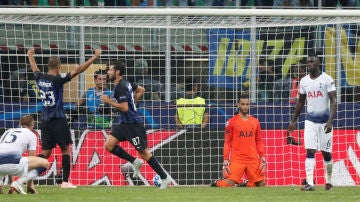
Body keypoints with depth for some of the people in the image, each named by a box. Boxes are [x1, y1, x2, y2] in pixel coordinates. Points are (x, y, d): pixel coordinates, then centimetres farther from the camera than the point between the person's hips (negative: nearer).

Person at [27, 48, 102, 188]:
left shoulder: (40, 78, 4)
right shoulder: (57, 79, -13)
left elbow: (34, 69, 27)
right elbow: (78, 70, -15)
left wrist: (30, 56, 49)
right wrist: (95, 57, -9)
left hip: (45, 120, 6)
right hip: (58, 119, -6)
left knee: (46, 152, 8)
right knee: (65, 149, 6)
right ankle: (65, 181, 2)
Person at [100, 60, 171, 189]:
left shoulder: (121, 87, -19)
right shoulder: (126, 83, 9)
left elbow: (124, 107, -26)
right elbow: (141, 90, 24)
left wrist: (109, 101, -19)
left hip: (133, 124, -10)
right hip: (123, 123, 10)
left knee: (143, 152, -3)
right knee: (109, 145, 0)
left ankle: (164, 178, 5)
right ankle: (135, 162, 8)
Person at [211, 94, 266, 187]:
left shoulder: (255, 122, 11)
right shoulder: (232, 122, 1)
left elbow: (259, 142, 15)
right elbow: (227, 143, 1)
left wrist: (263, 160, 7)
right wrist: (225, 162, -5)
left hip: (253, 160, 4)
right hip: (236, 160, -4)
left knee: (261, 184, -1)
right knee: (229, 183, -16)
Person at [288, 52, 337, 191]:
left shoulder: (327, 79, -9)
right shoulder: (304, 81, 6)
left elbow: (333, 101, -12)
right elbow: (300, 102, 17)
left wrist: (330, 121, -23)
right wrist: (293, 121, 16)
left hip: (324, 120, -3)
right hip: (310, 121, 3)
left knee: (326, 152, 6)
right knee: (310, 151, -8)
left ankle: (328, 181, 25)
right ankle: (310, 183, -15)